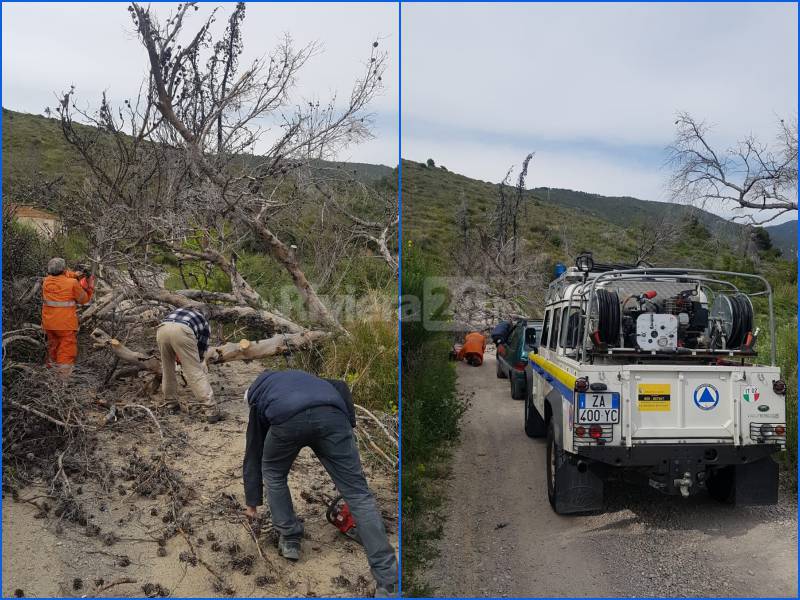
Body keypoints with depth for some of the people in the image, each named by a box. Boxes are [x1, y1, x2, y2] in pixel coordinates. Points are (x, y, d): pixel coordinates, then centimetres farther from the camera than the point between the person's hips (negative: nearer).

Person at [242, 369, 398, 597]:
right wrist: (349, 424, 27)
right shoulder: (302, 377, 46)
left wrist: (252, 502, 53)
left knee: (273, 474, 33)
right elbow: (341, 387, 26)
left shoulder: (258, 400, 41)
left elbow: (252, 456, 44)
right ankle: (389, 582, 2)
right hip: (331, 414, 1)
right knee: (358, 493, 5)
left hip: (287, 420, -1)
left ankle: (289, 541, 36)